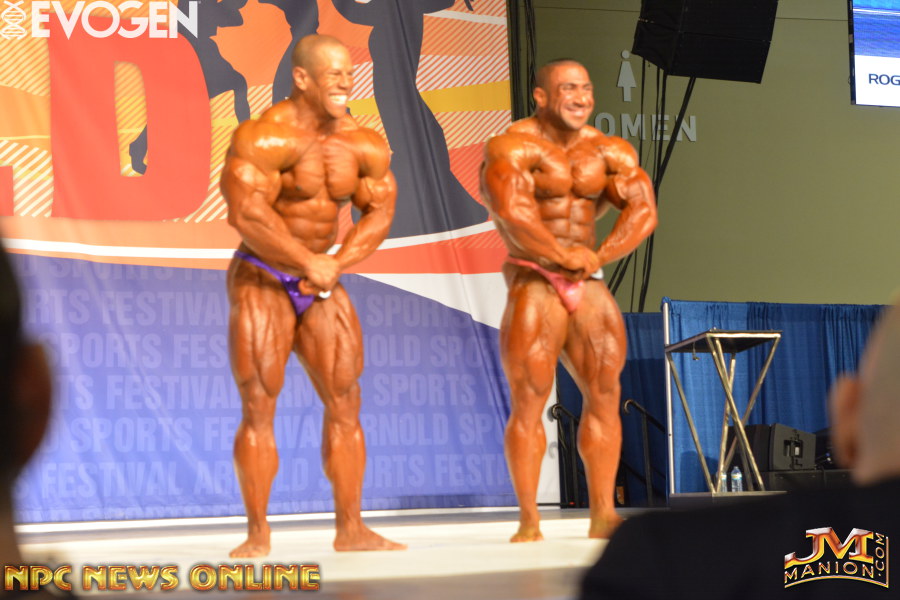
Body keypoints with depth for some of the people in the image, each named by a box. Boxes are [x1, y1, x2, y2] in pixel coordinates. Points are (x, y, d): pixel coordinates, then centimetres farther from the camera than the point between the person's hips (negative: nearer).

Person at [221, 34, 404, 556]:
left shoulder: (365, 146, 1)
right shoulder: (265, 137, -17)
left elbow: (380, 212, 3)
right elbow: (246, 211, -26)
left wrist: (337, 264, -12)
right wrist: (309, 261, -20)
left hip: (322, 282, 6)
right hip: (262, 279, -6)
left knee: (346, 403, 1)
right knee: (259, 407, -7)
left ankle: (351, 528, 5)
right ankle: (258, 534, -2)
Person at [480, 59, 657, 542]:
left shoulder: (610, 151, 8)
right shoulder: (514, 147, -9)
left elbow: (643, 211, -2)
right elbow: (511, 211, -23)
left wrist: (598, 256, -13)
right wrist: (563, 254, -16)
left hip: (588, 284, 6)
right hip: (533, 283, -5)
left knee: (605, 394, 0)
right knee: (529, 402, -8)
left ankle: (602, 516, 4)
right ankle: (529, 521, -4)